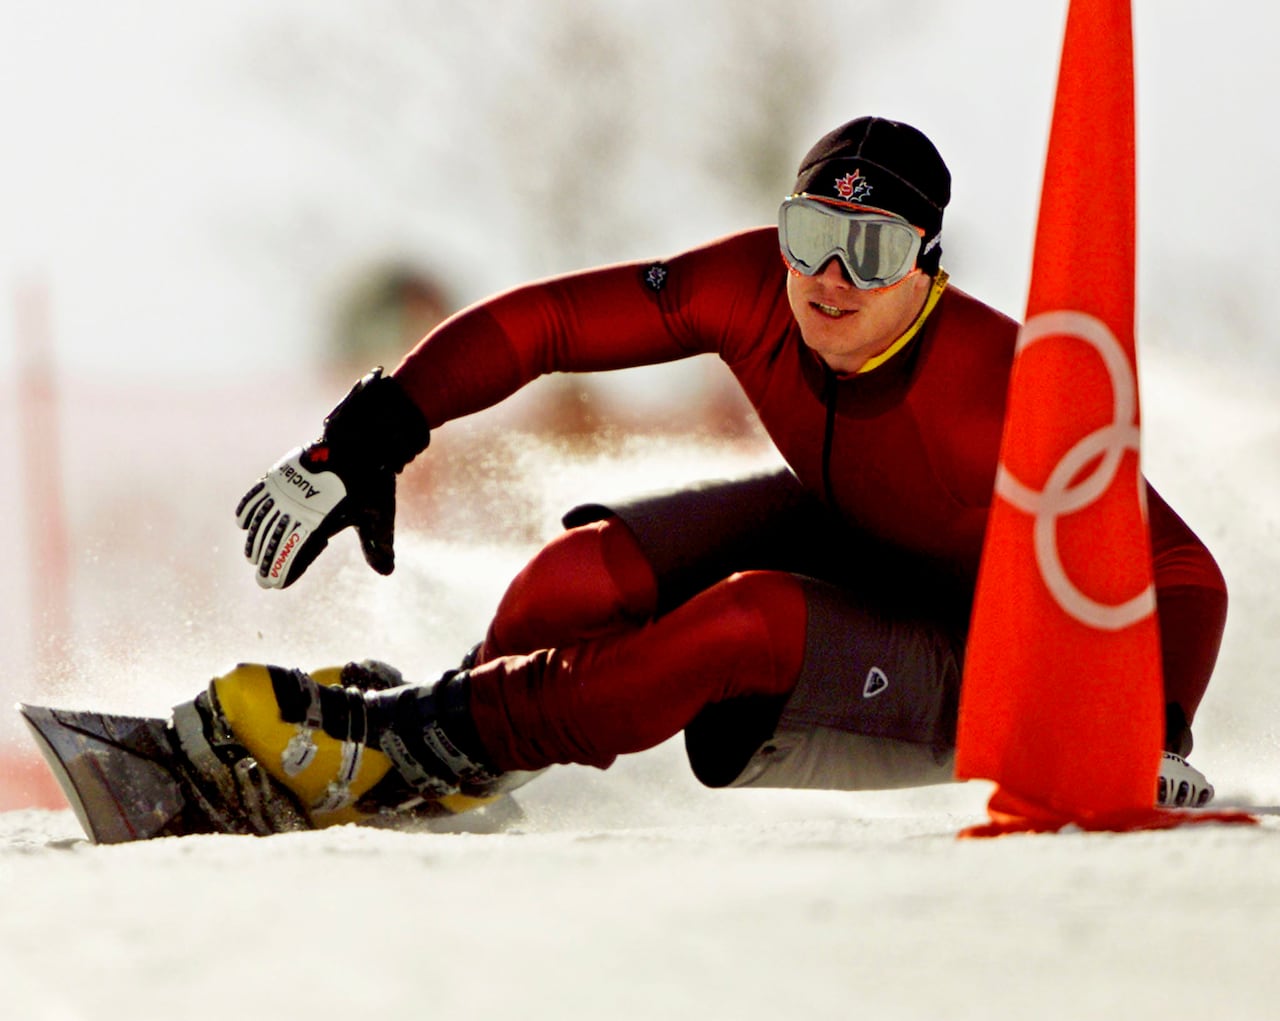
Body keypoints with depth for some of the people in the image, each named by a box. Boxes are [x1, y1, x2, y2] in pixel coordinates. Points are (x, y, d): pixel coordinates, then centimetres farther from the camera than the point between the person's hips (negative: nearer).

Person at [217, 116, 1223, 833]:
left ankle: (435, 745, -19)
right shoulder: (754, 287, -21)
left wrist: (1156, 743, -47)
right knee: (590, 572, -20)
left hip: (962, 681, -5)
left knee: (752, 619, -33)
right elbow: (540, 321, -14)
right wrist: (367, 440, -22)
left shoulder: (997, 396, -34)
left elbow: (1183, 575, -31)